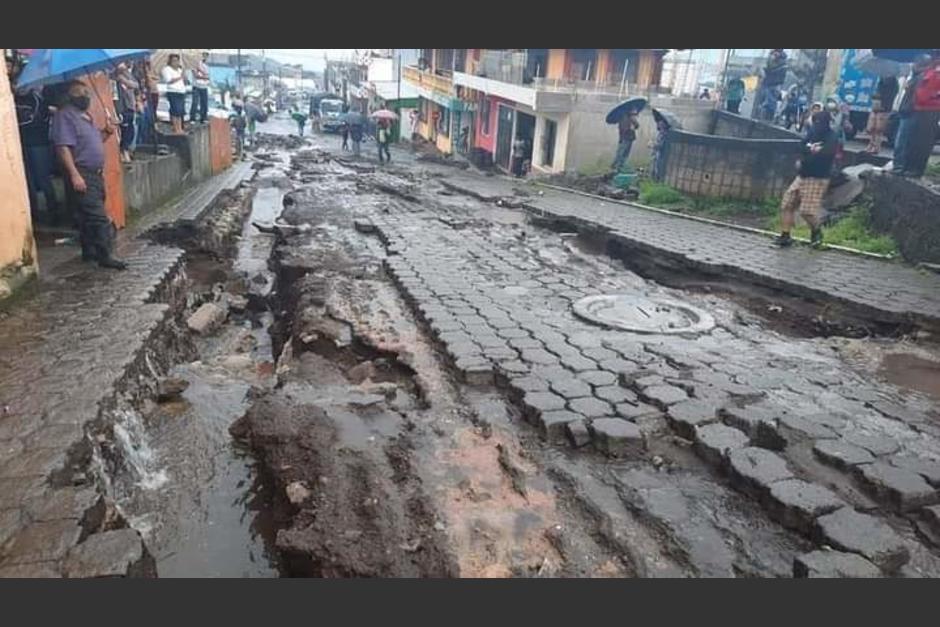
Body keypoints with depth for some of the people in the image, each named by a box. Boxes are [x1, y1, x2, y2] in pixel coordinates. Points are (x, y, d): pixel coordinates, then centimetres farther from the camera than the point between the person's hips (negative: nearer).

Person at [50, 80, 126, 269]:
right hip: (82, 174, -9)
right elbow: (63, 147, -19)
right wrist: (75, 175, -27)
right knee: (98, 217, -13)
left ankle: (89, 252, 23)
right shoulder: (65, 115, -11)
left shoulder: (86, 116, 17)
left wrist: (106, 132, 7)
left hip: (96, 173, 9)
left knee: (90, 215, 15)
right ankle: (105, 256, -10)